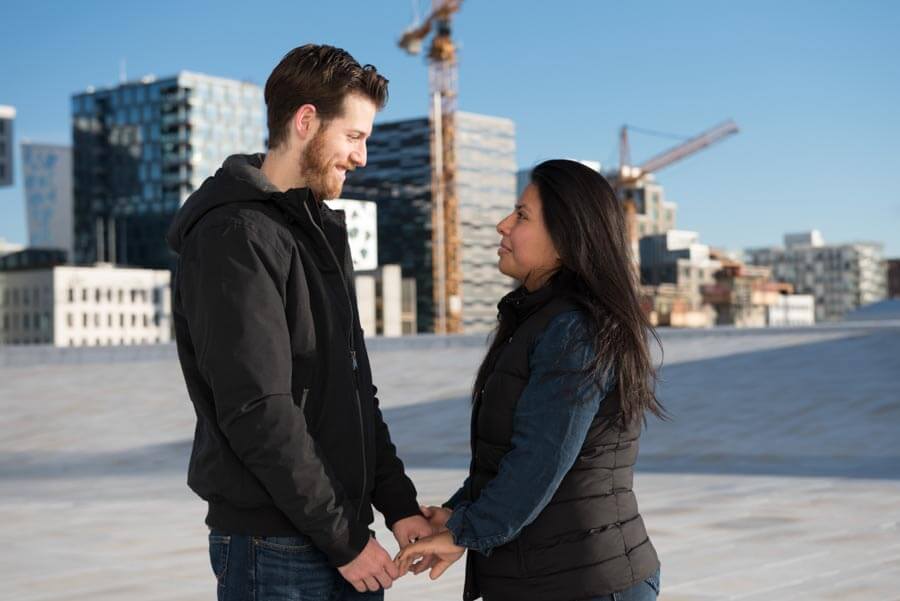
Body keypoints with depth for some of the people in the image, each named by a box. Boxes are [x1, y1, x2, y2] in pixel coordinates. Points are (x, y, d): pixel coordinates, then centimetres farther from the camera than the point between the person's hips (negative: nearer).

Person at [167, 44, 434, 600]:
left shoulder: (323, 230, 15)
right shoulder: (235, 236, -15)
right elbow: (257, 413, -21)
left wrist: (399, 505, 6)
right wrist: (344, 538, -15)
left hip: (344, 533, 8)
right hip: (275, 549, -8)